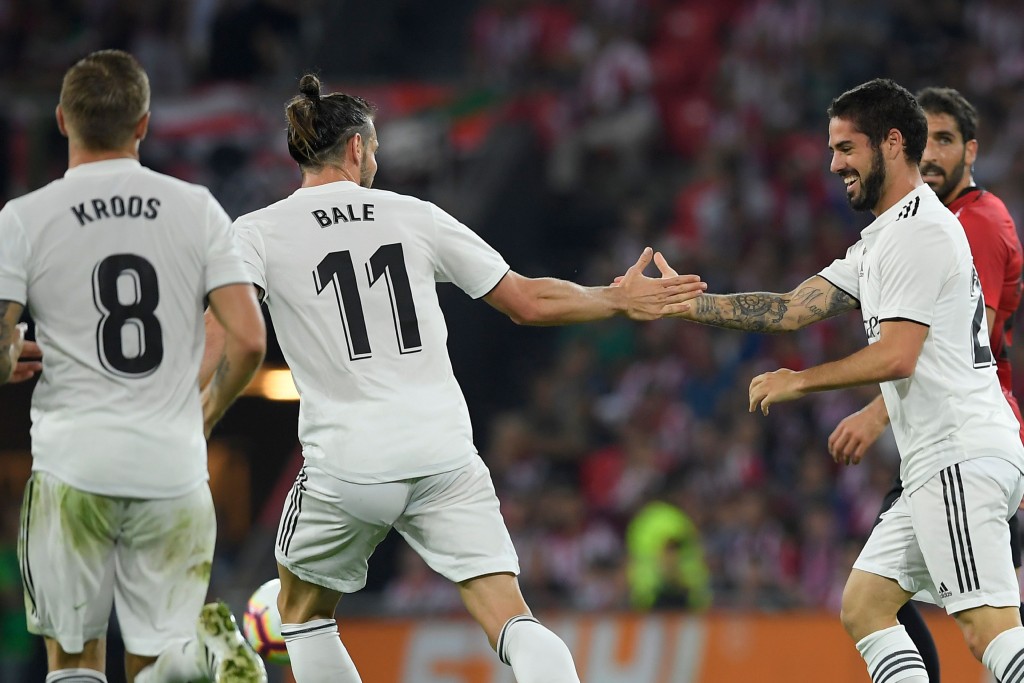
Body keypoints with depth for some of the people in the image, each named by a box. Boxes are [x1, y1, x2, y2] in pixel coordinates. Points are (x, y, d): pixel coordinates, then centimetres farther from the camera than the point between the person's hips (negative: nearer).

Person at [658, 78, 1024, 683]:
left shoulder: (917, 230, -11)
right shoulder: (884, 240, 22)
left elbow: (895, 357, -18)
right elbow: (793, 310, 19)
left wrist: (799, 381, -6)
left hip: (963, 457, -11)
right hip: (944, 467, 11)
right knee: (864, 606, 11)